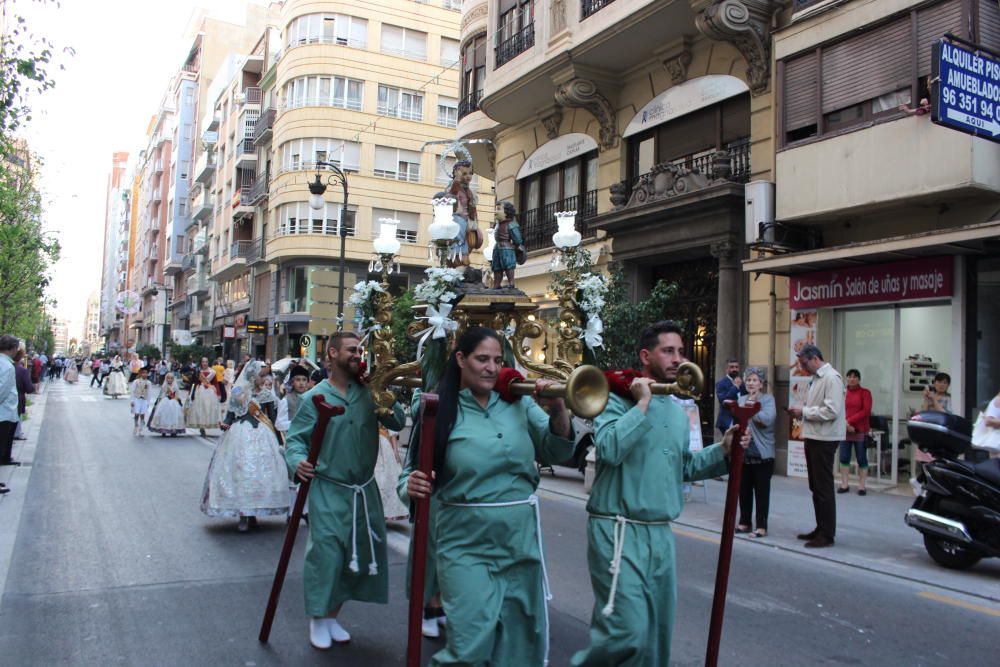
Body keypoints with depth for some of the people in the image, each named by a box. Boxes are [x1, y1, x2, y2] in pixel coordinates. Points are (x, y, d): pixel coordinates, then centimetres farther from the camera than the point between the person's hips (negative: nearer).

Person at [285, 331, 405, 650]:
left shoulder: (369, 392, 2)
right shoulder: (315, 397, -5)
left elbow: (398, 424, -3)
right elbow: (296, 439, -5)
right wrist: (297, 462, -24)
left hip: (365, 490, 4)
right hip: (328, 490, -4)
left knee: (360, 553, 11)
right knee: (326, 553, -6)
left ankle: (332, 616, 29)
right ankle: (318, 619, 16)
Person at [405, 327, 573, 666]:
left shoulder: (519, 403, 3)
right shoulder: (440, 410, -5)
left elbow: (558, 452, -1)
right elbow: (416, 471, -2)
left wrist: (557, 411, -18)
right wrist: (412, 486, -25)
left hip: (521, 539, 4)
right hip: (467, 543, -3)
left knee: (520, 640, 16)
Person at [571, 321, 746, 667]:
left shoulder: (678, 411, 13)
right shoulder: (619, 399, -11)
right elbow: (609, 450, -28)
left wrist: (723, 450, 5)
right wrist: (642, 403, -21)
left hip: (661, 533, 8)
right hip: (618, 531, -8)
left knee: (658, 631, 16)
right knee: (628, 631, -12)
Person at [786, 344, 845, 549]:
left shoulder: (831, 378, -14)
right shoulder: (816, 378, 16)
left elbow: (831, 411, -22)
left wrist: (804, 412, -15)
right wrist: (800, 412, 4)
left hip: (824, 439, -10)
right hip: (813, 437, 10)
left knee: (823, 487, -4)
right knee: (815, 486, 15)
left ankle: (827, 534, 3)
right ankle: (820, 528, 25)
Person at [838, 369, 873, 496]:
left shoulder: (865, 392, 1)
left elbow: (866, 411, -7)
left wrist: (850, 420, -12)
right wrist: (846, 424, -10)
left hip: (860, 431, -2)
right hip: (844, 430, 2)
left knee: (861, 459, 2)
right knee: (844, 458, 3)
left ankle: (861, 486, 7)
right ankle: (844, 484, 9)